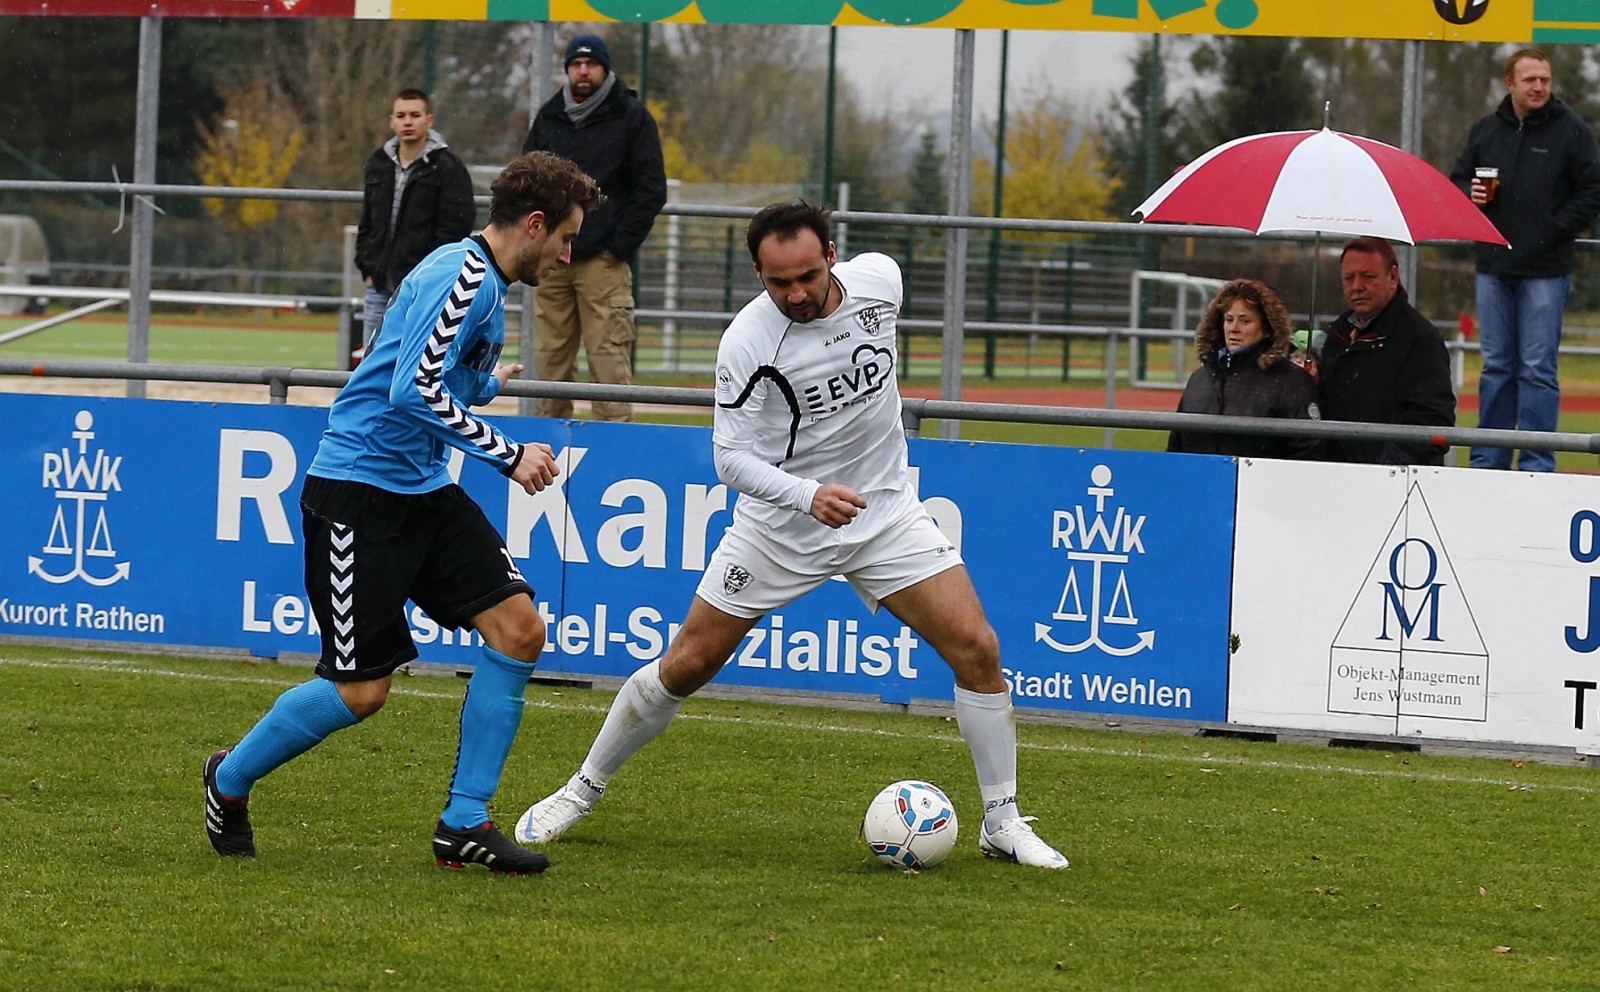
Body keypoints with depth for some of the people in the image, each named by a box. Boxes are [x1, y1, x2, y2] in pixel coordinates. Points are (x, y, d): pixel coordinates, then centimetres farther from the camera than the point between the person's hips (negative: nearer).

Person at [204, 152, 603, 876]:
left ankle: (463, 826, 2)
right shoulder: (462, 277, -18)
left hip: (423, 490, 10)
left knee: (519, 630, -3)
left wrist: (485, 383, 34)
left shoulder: (486, 281, 14)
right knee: (362, 690, -7)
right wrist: (509, 455, -23)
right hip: (358, 494, -10)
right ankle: (230, 780, 18)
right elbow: (415, 392, -26)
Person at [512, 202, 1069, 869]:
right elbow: (731, 457, -20)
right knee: (686, 665, 1)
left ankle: (1002, 822, 4)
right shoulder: (747, 344, -23)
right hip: (780, 526, -3)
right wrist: (808, 495, -37)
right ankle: (582, 792, 22)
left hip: (884, 510, 3)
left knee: (976, 649, -10)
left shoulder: (880, 279, -10)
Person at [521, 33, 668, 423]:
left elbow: (651, 189, -1)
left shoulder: (632, 117, 2)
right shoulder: (549, 117, 15)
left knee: (609, 359, -9)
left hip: (604, 262, -4)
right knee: (551, 357, 3)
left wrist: (620, 246, -8)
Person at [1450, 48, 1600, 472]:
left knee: (1537, 369, -4)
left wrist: (1557, 230, -11)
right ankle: (1488, 462, 15)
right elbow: (1458, 178, 20)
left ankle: (1537, 465, 0)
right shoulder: (1485, 131, 11)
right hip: (1494, 267, 4)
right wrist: (1471, 195, -1)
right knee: (1496, 366, 10)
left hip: (1546, 270, -4)